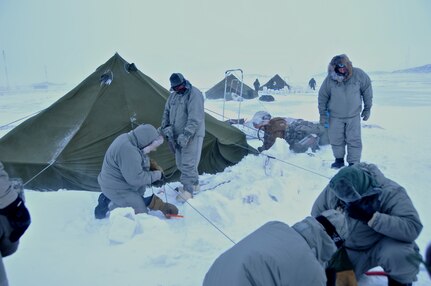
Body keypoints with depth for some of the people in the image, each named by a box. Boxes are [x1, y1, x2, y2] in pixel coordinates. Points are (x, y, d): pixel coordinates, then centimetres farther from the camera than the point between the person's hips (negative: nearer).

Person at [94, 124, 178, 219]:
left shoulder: (129, 139, -1)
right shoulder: (128, 150, -32)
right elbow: (136, 178, -28)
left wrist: (156, 169, 1)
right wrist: (156, 175, -15)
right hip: (117, 189, -10)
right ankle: (111, 206, -2)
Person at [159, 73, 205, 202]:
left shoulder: (194, 94, -16)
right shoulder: (173, 95, 9)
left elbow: (195, 119, -22)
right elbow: (167, 112, 17)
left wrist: (186, 135, -25)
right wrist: (166, 128, 1)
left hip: (192, 136, -8)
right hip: (178, 136, 8)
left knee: (188, 164, -7)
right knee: (181, 163, 14)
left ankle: (188, 190, 5)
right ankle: (194, 184, 29)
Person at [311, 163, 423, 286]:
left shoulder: (390, 193, -29)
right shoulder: (333, 189, -21)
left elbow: (413, 227, -38)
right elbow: (317, 215, -5)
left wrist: (372, 217, -47)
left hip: (379, 247, -3)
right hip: (346, 250, 3)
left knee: (396, 253, -36)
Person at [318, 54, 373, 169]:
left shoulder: (358, 75, -17)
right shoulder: (330, 79, -19)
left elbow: (367, 90, -1)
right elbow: (322, 97, -5)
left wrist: (367, 108, 4)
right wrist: (323, 114, -3)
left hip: (353, 115, 0)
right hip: (335, 116, 0)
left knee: (354, 140, 2)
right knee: (336, 139, 10)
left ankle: (354, 163, 15)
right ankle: (339, 159, 29)